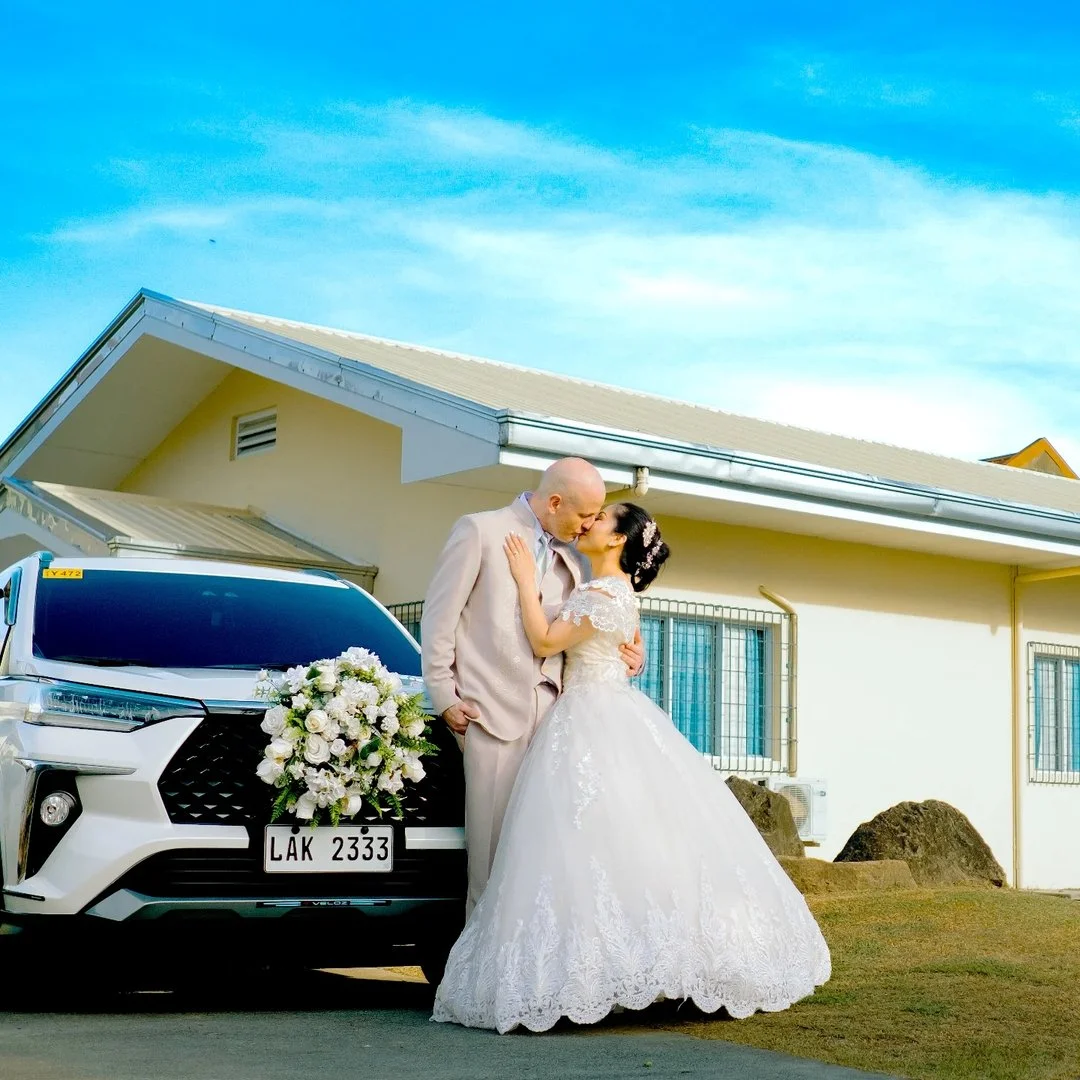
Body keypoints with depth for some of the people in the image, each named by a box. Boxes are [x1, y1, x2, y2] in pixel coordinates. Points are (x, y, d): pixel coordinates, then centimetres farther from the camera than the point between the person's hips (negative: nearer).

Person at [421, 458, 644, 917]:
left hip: (550, 709, 5)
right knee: (493, 835, -3)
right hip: (492, 709, -5)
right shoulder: (480, 530, 0)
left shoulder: (571, 560, 17)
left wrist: (626, 652, 4)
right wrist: (445, 697, -5)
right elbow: (439, 616, -2)